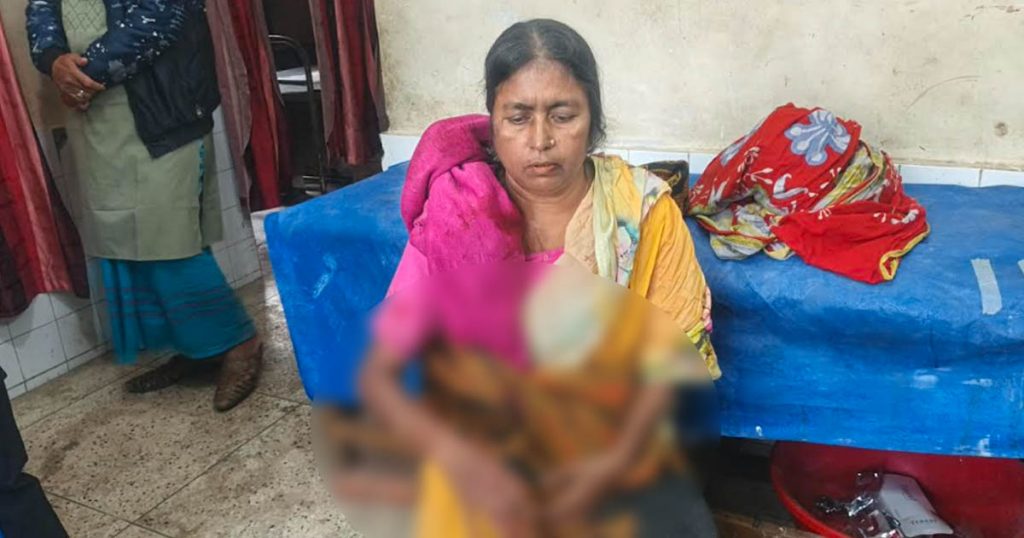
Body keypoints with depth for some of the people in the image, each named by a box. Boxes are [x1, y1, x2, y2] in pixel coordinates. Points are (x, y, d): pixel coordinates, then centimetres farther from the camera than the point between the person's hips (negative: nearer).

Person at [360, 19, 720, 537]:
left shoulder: (642, 204, -12)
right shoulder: (458, 213, -15)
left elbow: (673, 350, -5)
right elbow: (378, 376, -14)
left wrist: (614, 461, -21)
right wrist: (468, 464, -29)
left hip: (617, 445, 1)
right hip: (488, 454, 0)